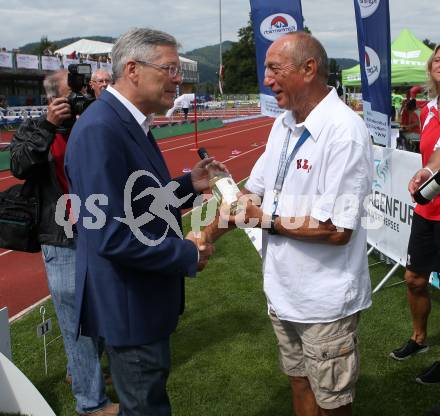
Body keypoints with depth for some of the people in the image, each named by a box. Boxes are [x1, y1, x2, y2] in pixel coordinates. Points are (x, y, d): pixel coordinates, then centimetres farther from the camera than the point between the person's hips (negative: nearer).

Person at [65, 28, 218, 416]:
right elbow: (110, 236, -29)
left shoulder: (130, 122, 5)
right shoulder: (100, 129, -25)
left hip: (144, 296, 10)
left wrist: (188, 185, 1)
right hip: (128, 305, -10)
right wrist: (188, 253, -18)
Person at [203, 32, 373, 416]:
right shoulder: (284, 125, 3)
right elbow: (252, 192, 9)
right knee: (300, 384, 25)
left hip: (325, 298, -7)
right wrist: (207, 234, -1)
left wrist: (265, 219, -17)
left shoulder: (344, 132, -23)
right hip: (284, 290, 7)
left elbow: (337, 230, -26)